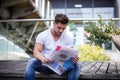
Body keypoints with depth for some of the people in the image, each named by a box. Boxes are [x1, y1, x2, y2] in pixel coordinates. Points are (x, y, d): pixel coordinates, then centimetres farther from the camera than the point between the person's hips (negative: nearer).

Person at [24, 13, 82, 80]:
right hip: (45, 65, -1)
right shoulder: (42, 35, -3)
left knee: (77, 65, -25)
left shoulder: (68, 39, 3)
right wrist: (42, 58, -36)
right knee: (31, 62, -32)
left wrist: (74, 59, -29)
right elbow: (36, 52, -12)